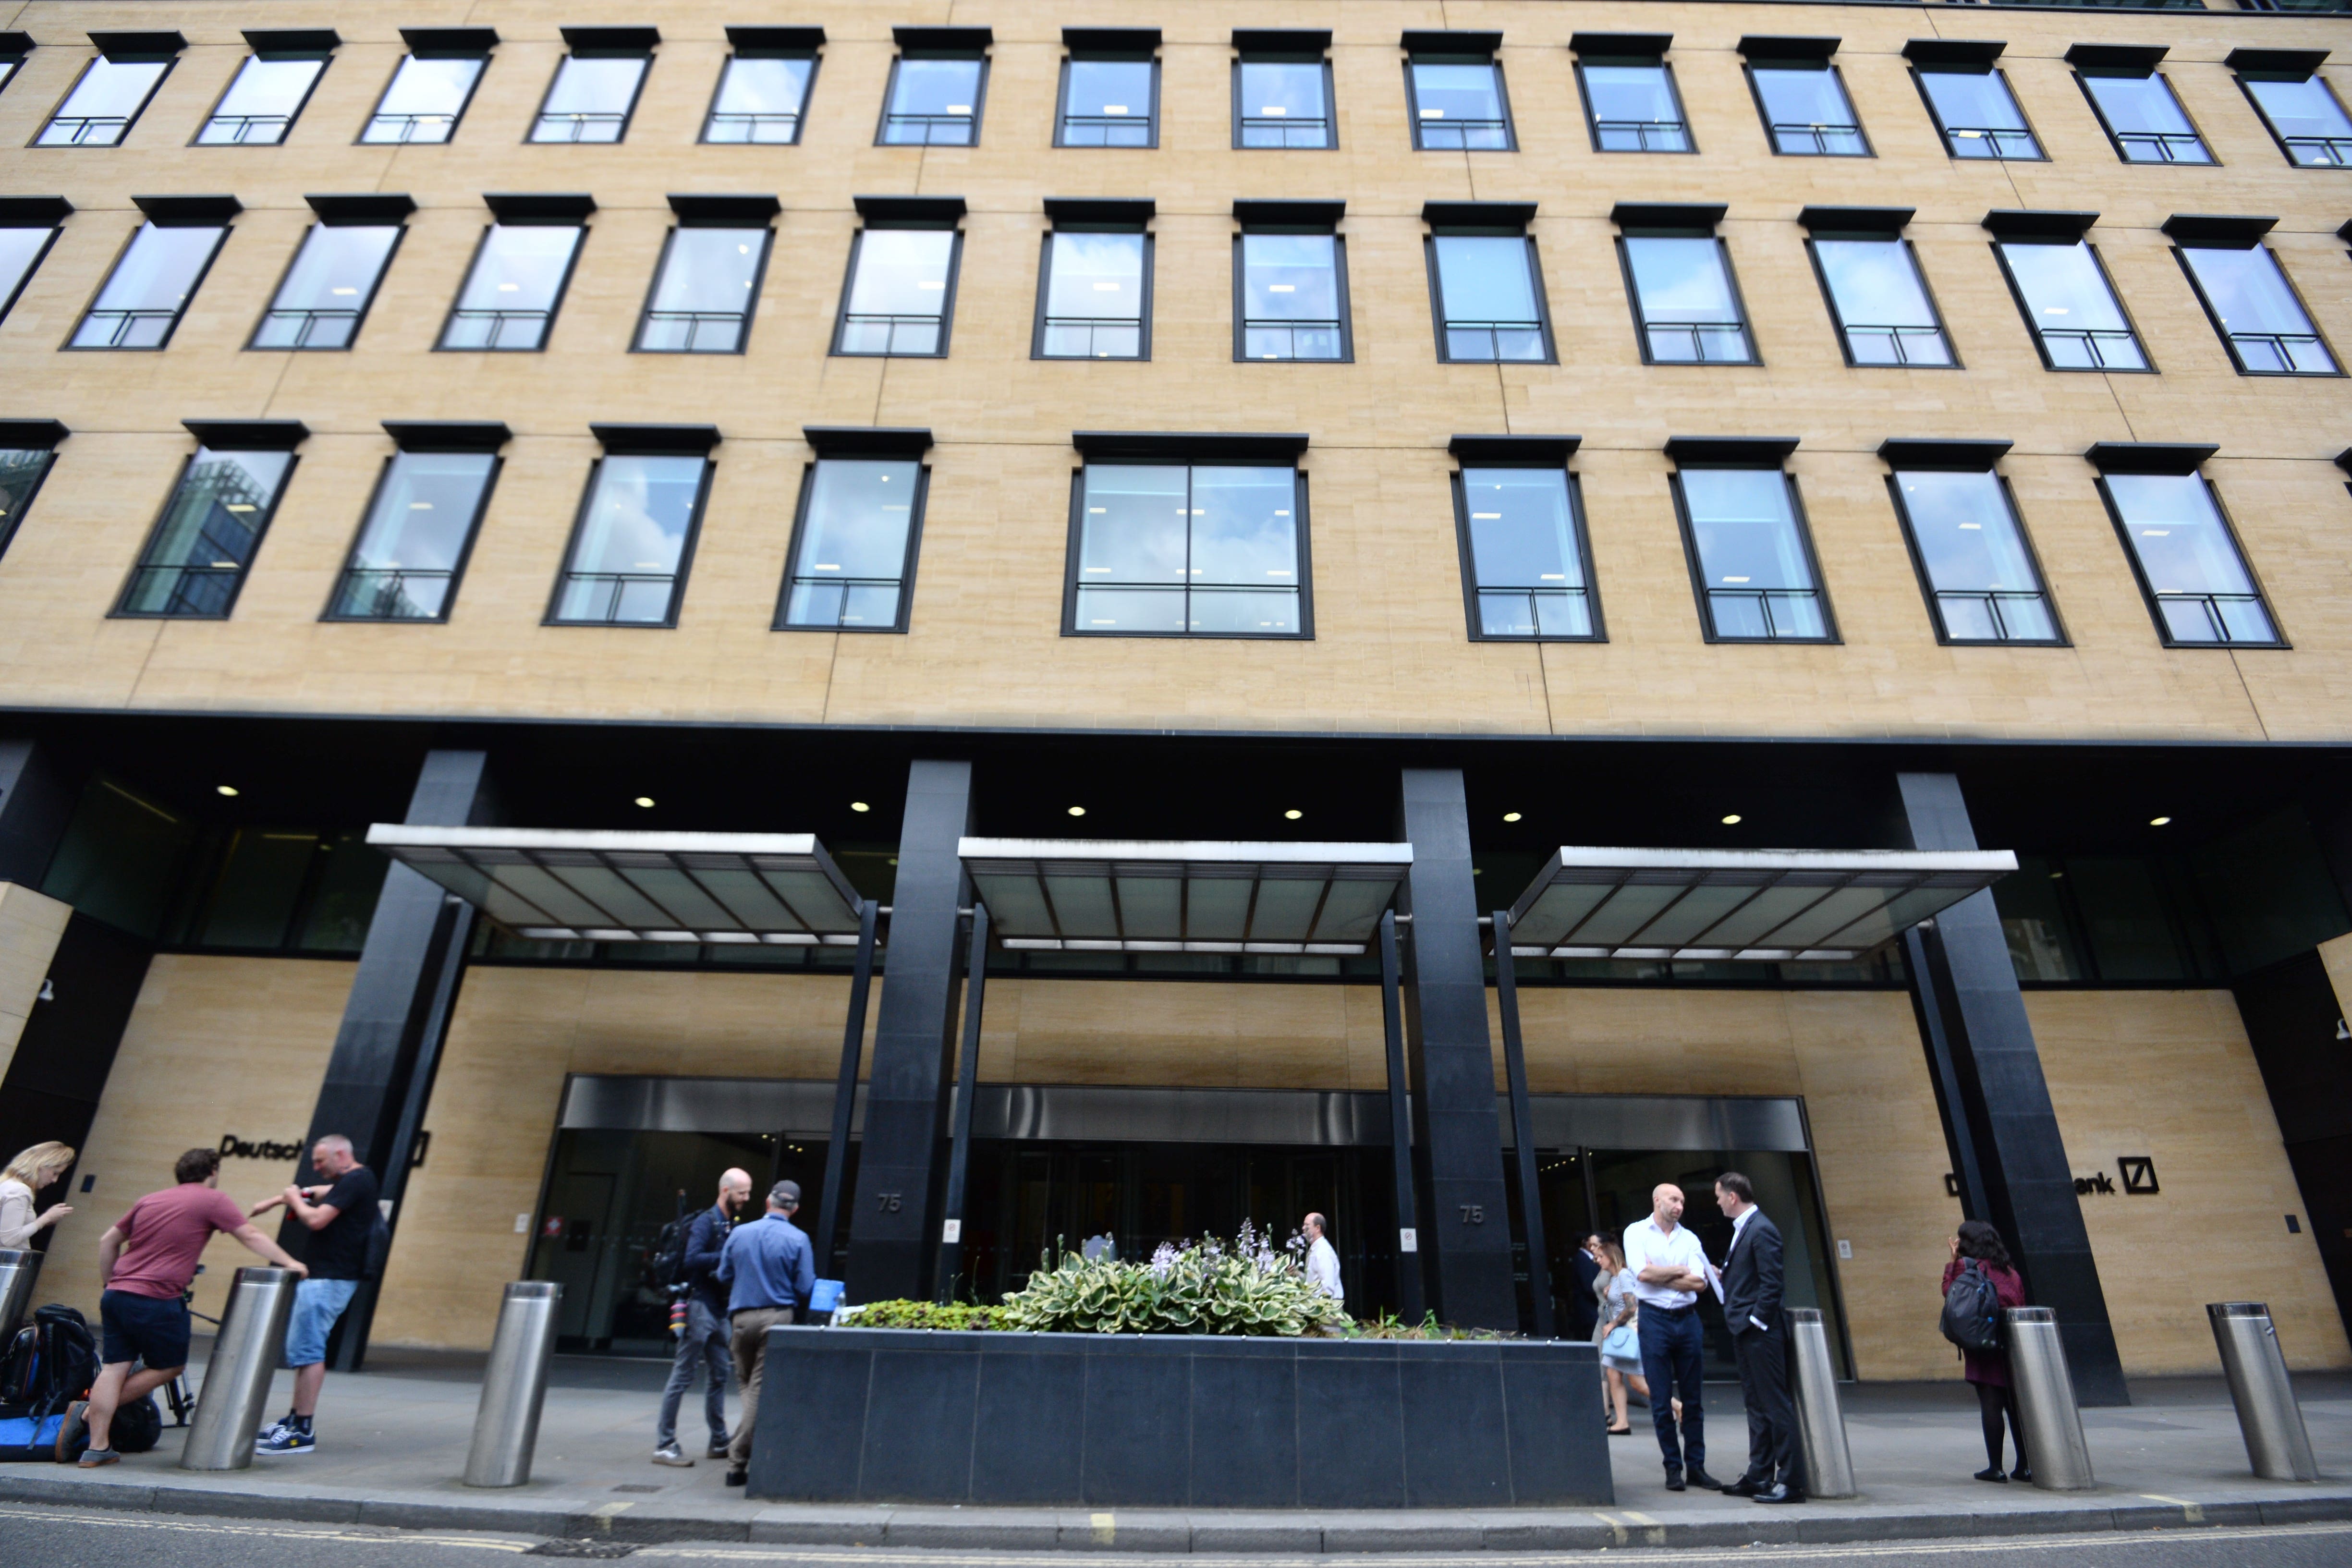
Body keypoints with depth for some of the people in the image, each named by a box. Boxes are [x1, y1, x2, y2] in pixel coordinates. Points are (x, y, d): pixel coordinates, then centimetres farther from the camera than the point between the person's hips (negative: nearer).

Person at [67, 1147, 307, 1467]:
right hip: (155, 1300, -7)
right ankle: (90, 1413, 8)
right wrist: (288, 1263, 0)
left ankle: (97, 1448, 8)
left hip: (116, 1294, 7)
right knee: (170, 1366, 11)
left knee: (114, 1368, 9)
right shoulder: (212, 1200, -2)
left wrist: (107, 1286, 32)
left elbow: (108, 1241, 24)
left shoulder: (150, 1200, 18)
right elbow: (252, 1236, -6)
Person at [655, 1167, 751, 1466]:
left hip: (721, 1309, 9)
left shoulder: (733, 1225, 13)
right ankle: (664, 1445, 5)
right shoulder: (705, 1222, -12)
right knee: (683, 1376, -2)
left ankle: (719, 1442, 22)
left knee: (719, 1376, 13)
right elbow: (693, 1259, -24)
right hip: (701, 1305, -9)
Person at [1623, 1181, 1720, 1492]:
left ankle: (1696, 1466, 16)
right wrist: (1680, 1271, -4)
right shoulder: (1637, 1232, 0)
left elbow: (1699, 1283, -3)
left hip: (1687, 1319, 3)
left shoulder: (1689, 1238, 10)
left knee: (1692, 1399, 7)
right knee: (1661, 1400, 1)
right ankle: (1673, 1468, 12)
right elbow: (1642, 1273, -14)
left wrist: (1659, 1276, -8)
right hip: (1654, 1320, -3)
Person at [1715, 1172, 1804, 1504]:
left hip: (1761, 1332, -10)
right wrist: (1723, 1274, 6)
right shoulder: (1744, 1228, 14)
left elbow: (1773, 1282, -20)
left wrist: (1756, 1321, -17)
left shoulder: (1761, 1230, -16)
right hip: (1745, 1331, 10)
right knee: (1756, 1405, 14)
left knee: (1775, 1405, -3)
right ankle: (1759, 1476, 21)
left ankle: (1791, 1481, 4)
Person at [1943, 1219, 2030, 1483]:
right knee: (2015, 1405, 10)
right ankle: (2024, 1466, 11)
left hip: (1983, 1346, -5)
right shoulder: (2008, 1268, 11)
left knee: (1991, 1406, -3)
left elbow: (1949, 1293, 0)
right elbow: (2021, 1302, 12)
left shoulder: (1966, 1266, -5)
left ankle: (1995, 1467, -1)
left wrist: (1952, 1261, 4)